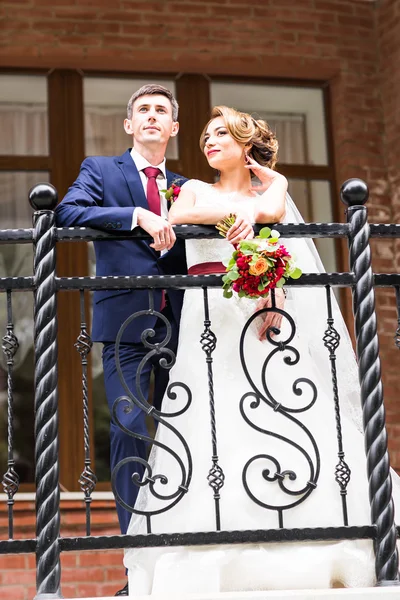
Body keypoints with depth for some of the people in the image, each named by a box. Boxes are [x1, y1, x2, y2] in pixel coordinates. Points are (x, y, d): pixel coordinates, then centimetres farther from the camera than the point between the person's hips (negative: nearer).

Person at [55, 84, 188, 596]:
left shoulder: (185, 188, 21)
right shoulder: (100, 170, 10)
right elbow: (67, 213, -9)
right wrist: (137, 216, -17)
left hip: (179, 322, 4)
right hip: (127, 321, -3)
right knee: (130, 428, -13)